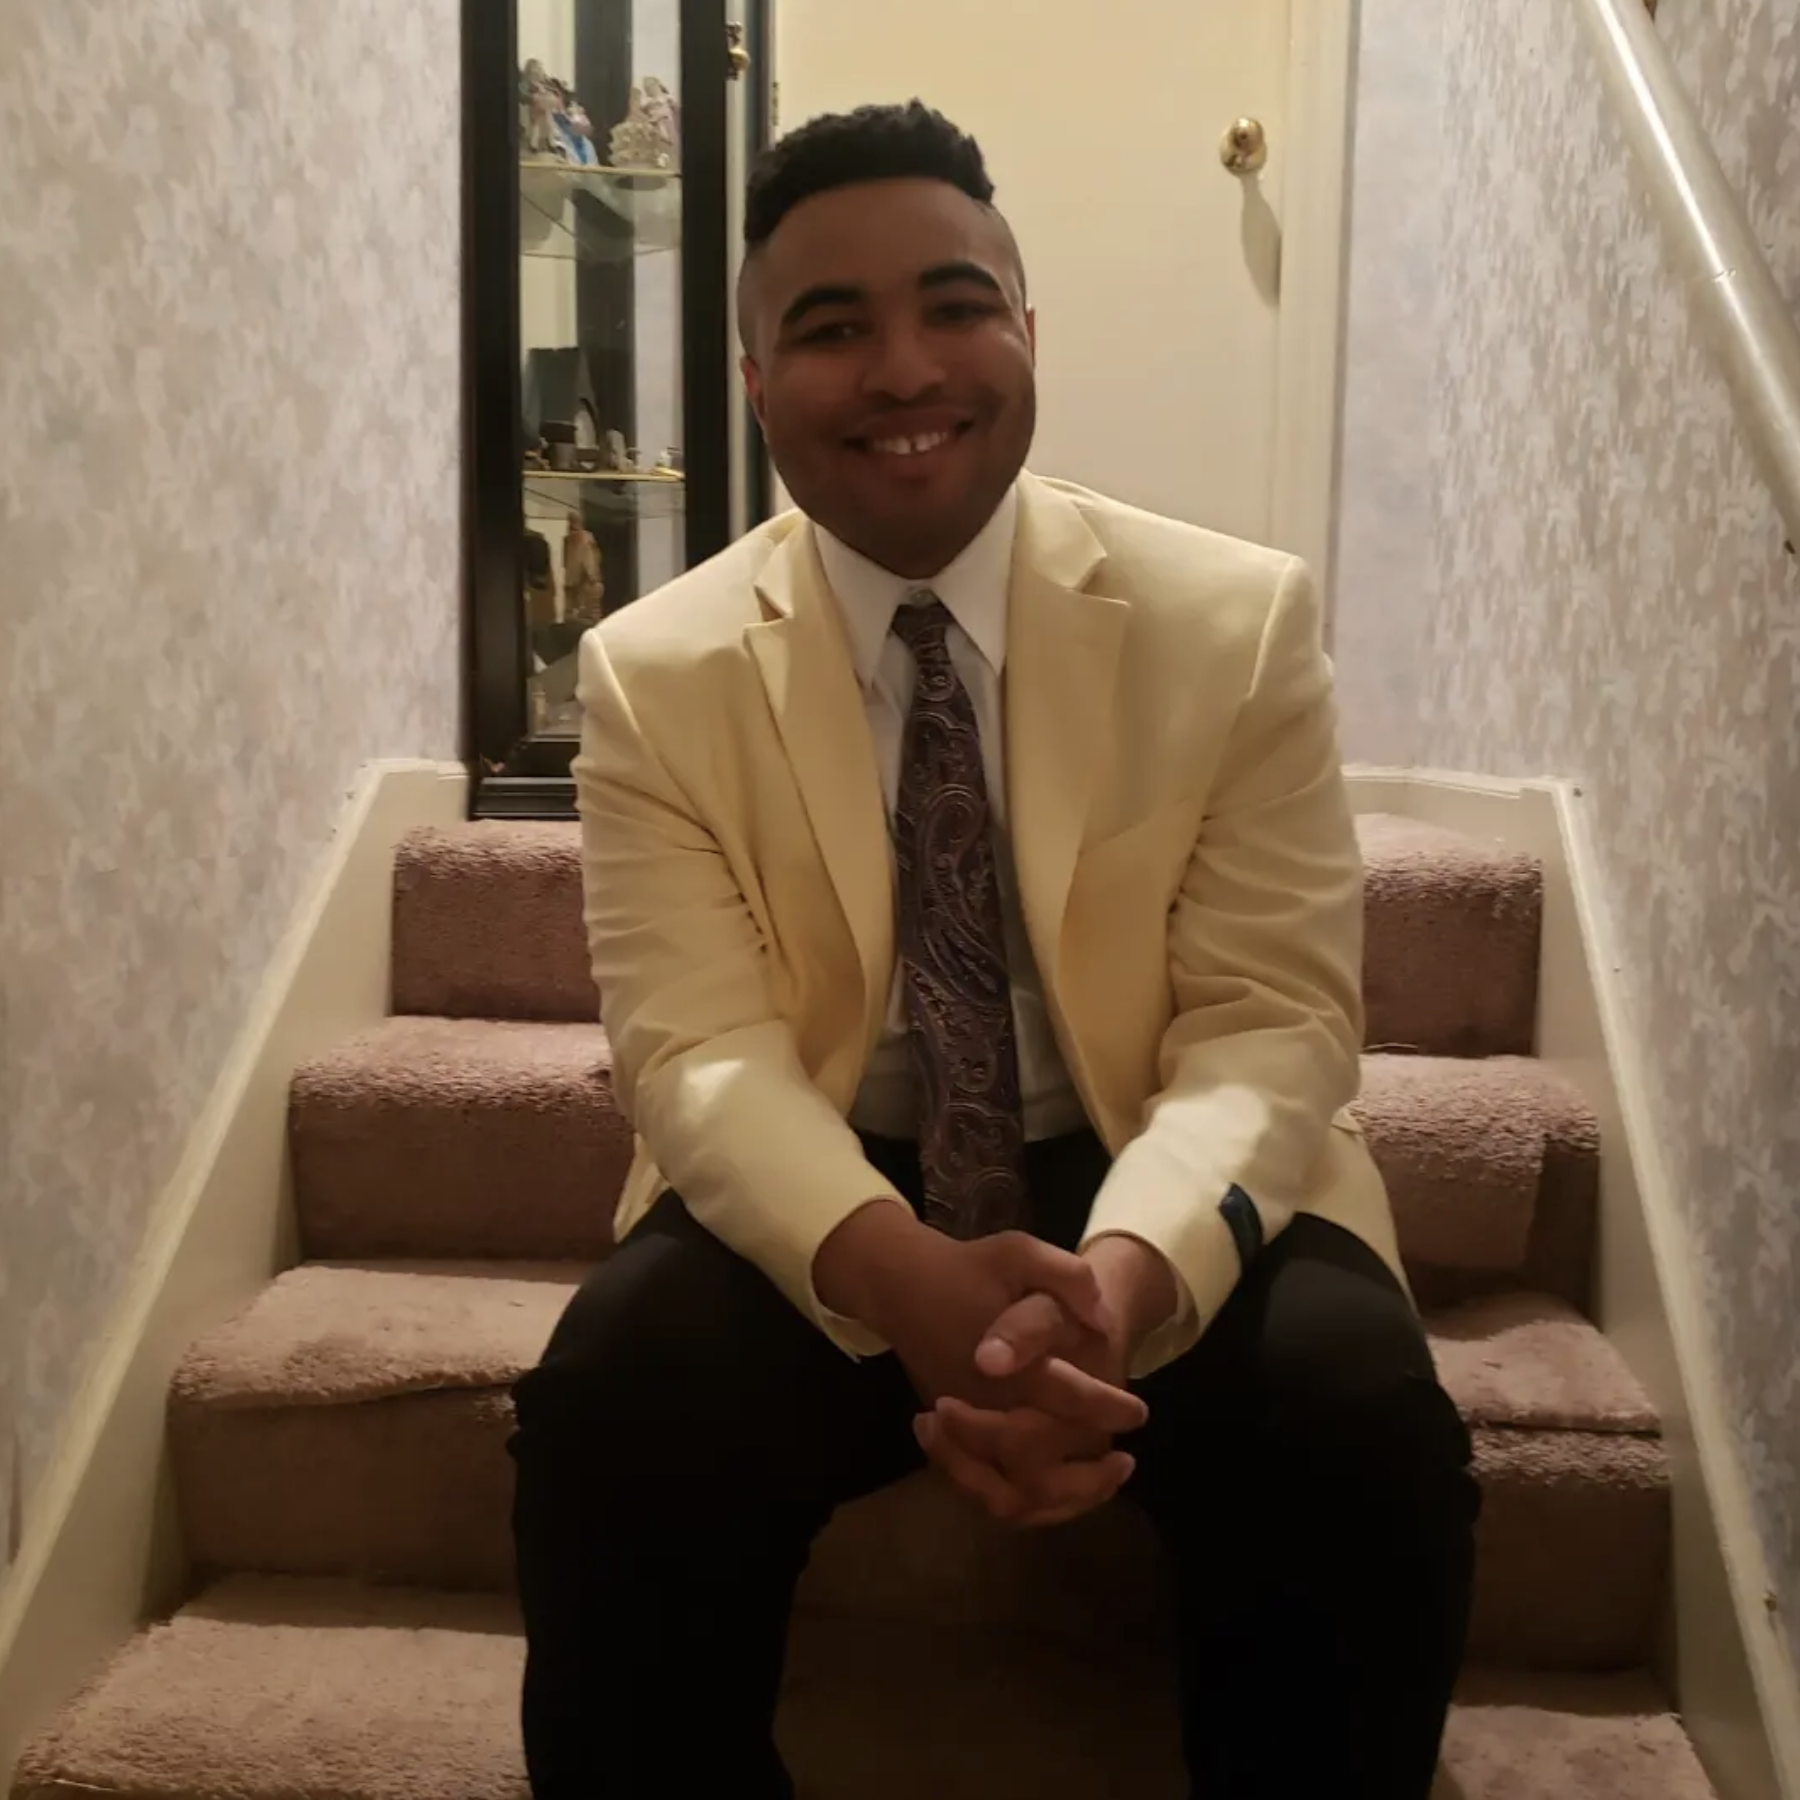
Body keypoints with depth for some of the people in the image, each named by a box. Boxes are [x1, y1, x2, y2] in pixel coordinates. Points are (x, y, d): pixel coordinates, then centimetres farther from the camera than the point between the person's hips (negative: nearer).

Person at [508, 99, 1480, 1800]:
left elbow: (1271, 1021, -9)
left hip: (1161, 1203, 1)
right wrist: (900, 1273, -33)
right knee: (609, 1414, -27)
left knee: (1367, 1435, -27)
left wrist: (1131, 1268, -31)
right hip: (821, 1211, 1)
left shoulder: (1241, 619, -5)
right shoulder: (651, 671, -3)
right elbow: (699, 1046, -12)